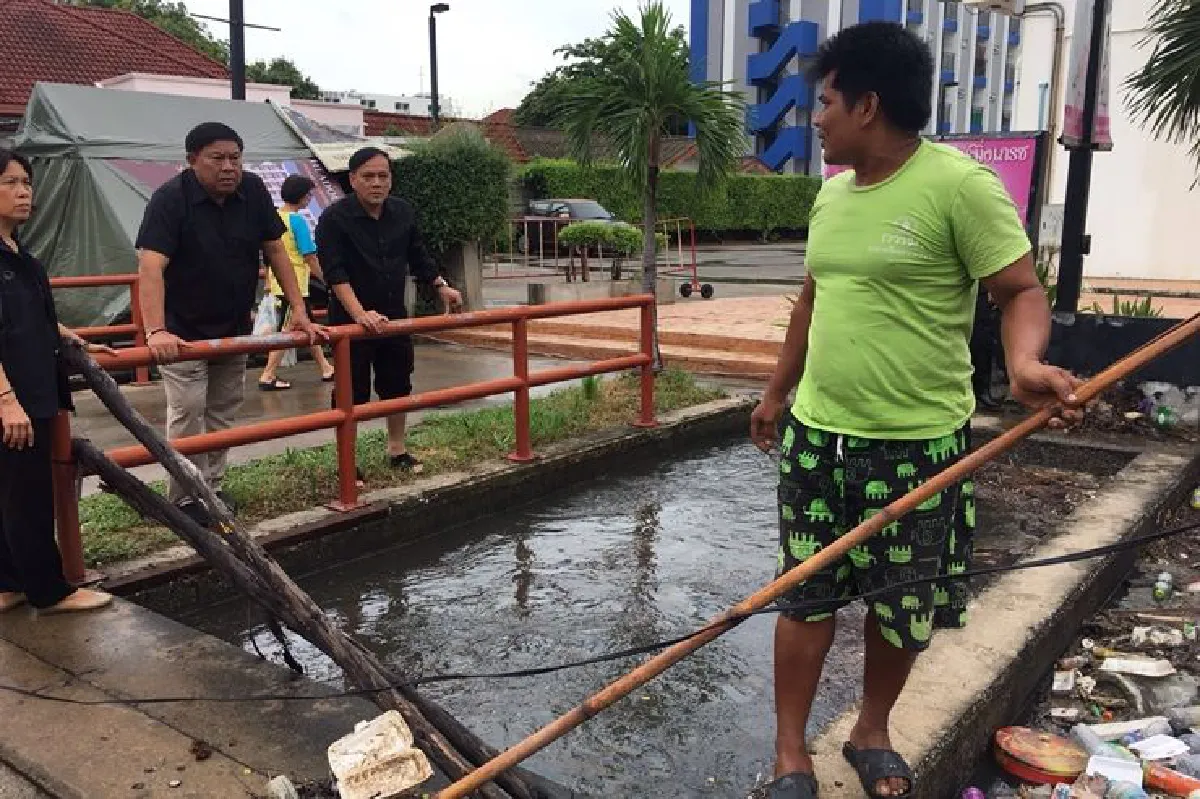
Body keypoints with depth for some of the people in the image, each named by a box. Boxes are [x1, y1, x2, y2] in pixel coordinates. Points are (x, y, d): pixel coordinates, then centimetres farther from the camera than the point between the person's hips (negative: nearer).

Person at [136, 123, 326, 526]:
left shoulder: (253, 191, -6)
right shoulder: (170, 199, -20)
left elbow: (275, 250, 0)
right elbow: (151, 266, -30)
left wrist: (299, 309, -7)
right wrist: (156, 331, -42)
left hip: (235, 327, 5)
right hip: (183, 332, -5)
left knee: (223, 412, 11)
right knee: (188, 412, -5)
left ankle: (211, 487, 24)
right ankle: (186, 499, 8)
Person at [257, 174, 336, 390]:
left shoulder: (274, 217, 8)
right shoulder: (297, 221, -16)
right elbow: (310, 257, -17)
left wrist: (269, 281, 22)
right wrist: (326, 279, -6)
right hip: (294, 285, -9)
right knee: (286, 331, -3)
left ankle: (326, 368, 25)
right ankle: (268, 377, -1)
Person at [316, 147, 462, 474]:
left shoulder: (403, 212, 2)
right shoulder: (334, 218, -15)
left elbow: (418, 257, 16)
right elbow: (335, 272, -24)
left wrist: (442, 287, 8)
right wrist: (360, 314, -35)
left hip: (394, 316, 6)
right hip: (350, 320, -5)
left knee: (397, 385, 15)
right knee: (353, 393, 1)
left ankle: (397, 450, 31)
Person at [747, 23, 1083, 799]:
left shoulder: (960, 184, -12)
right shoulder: (832, 194, 9)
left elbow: (1021, 290, -12)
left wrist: (1025, 362, -34)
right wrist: (777, 393, 25)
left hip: (918, 446, -5)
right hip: (817, 437, 5)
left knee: (902, 610, 13)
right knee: (806, 598, 9)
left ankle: (873, 732, 36)